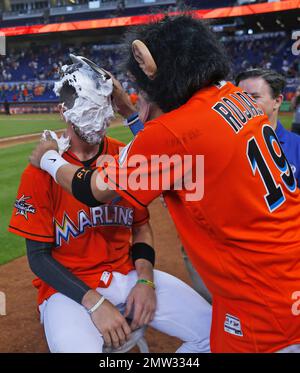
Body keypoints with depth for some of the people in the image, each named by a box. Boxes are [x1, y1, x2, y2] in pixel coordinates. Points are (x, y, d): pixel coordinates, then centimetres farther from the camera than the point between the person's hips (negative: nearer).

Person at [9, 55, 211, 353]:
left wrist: (145, 280, -7)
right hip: (70, 286, -3)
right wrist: (94, 302, -19)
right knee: (79, 348, -35)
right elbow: (39, 256, -7)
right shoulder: (41, 171, -8)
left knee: (213, 330, -11)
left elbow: (141, 227, 11)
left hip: (128, 275, 4)